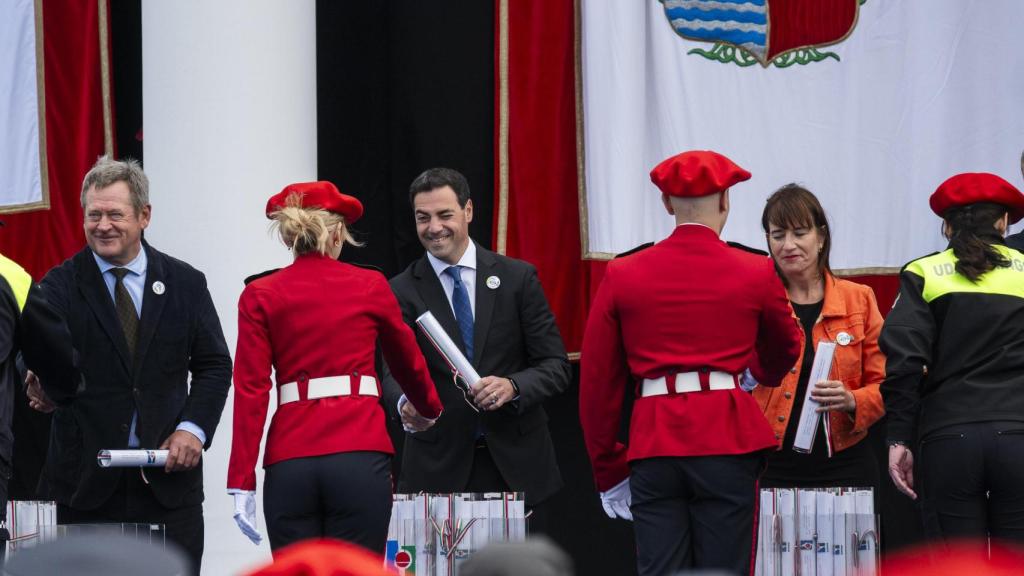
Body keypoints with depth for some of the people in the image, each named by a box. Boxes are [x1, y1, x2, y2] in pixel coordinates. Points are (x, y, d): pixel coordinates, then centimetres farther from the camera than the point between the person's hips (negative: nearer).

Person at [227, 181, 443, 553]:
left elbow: (250, 390, 0)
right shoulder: (369, 287, 9)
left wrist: (242, 483, -1)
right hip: (360, 457, -1)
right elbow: (408, 362, 26)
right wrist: (432, 410, 46)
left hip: (290, 461, 1)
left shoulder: (260, 296, 7)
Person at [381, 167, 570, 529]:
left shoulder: (517, 278, 5)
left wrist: (513, 387, -17)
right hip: (439, 469, 0)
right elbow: (394, 372, -5)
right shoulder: (402, 292, 5)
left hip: (516, 466, 1)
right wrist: (404, 404, -29)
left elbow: (556, 366, 4)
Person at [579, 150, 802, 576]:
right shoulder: (754, 273, 3)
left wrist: (609, 472, 16)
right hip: (729, 442, -1)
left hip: (652, 447, 1)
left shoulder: (623, 275, 5)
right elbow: (784, 351, 22)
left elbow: (597, 382, 7)